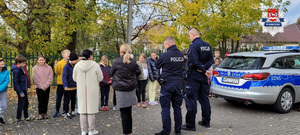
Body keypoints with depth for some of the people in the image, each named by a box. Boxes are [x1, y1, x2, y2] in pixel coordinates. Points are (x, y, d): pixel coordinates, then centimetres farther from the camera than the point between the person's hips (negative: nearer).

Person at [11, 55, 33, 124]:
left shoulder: (21, 69, 9)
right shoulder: (16, 70, -18)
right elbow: (15, 82, -21)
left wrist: (26, 87, 14)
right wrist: (20, 92, -22)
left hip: (24, 89, 9)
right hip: (20, 90, -9)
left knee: (26, 103, 19)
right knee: (21, 104, 0)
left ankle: (26, 117, 34)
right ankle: (18, 119, 12)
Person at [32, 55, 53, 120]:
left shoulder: (49, 68, -2)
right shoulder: (35, 68, -2)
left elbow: (50, 78, -5)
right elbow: (36, 79, -5)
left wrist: (45, 86, -12)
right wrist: (42, 86, -11)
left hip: (47, 87, 1)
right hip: (39, 87, -1)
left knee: (46, 101, 8)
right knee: (40, 101, 2)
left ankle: (45, 113, 19)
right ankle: (40, 114, 12)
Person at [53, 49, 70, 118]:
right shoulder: (60, 63, -3)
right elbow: (57, 73, -10)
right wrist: (56, 66, -24)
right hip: (61, 83, -2)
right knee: (58, 98, 5)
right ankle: (57, 112, 18)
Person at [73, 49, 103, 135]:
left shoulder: (77, 65, -3)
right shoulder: (95, 65, -11)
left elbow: (75, 78, 6)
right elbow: (100, 78, -4)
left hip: (81, 90, 3)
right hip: (92, 90, -3)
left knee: (82, 109, 11)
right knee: (91, 109, 5)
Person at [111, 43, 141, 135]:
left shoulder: (117, 62, -10)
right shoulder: (133, 62, 0)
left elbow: (111, 73, 5)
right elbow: (138, 72, 15)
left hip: (121, 90, -4)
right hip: (131, 89, 4)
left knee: (124, 112, 2)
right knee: (128, 111, 13)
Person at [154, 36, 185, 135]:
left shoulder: (165, 55, -15)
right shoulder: (181, 54, 4)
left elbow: (157, 66, 0)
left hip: (167, 83, -6)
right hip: (178, 83, 6)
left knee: (165, 108, 3)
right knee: (177, 107, 13)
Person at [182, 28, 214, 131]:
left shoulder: (193, 45, -14)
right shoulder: (207, 45, 11)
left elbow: (194, 61, -23)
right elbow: (211, 60, 8)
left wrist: (204, 70, -13)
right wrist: (204, 68, -5)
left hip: (194, 76, -8)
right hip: (203, 76, 8)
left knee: (191, 99, -3)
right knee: (204, 98, 16)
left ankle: (190, 124, 1)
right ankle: (206, 121, 26)